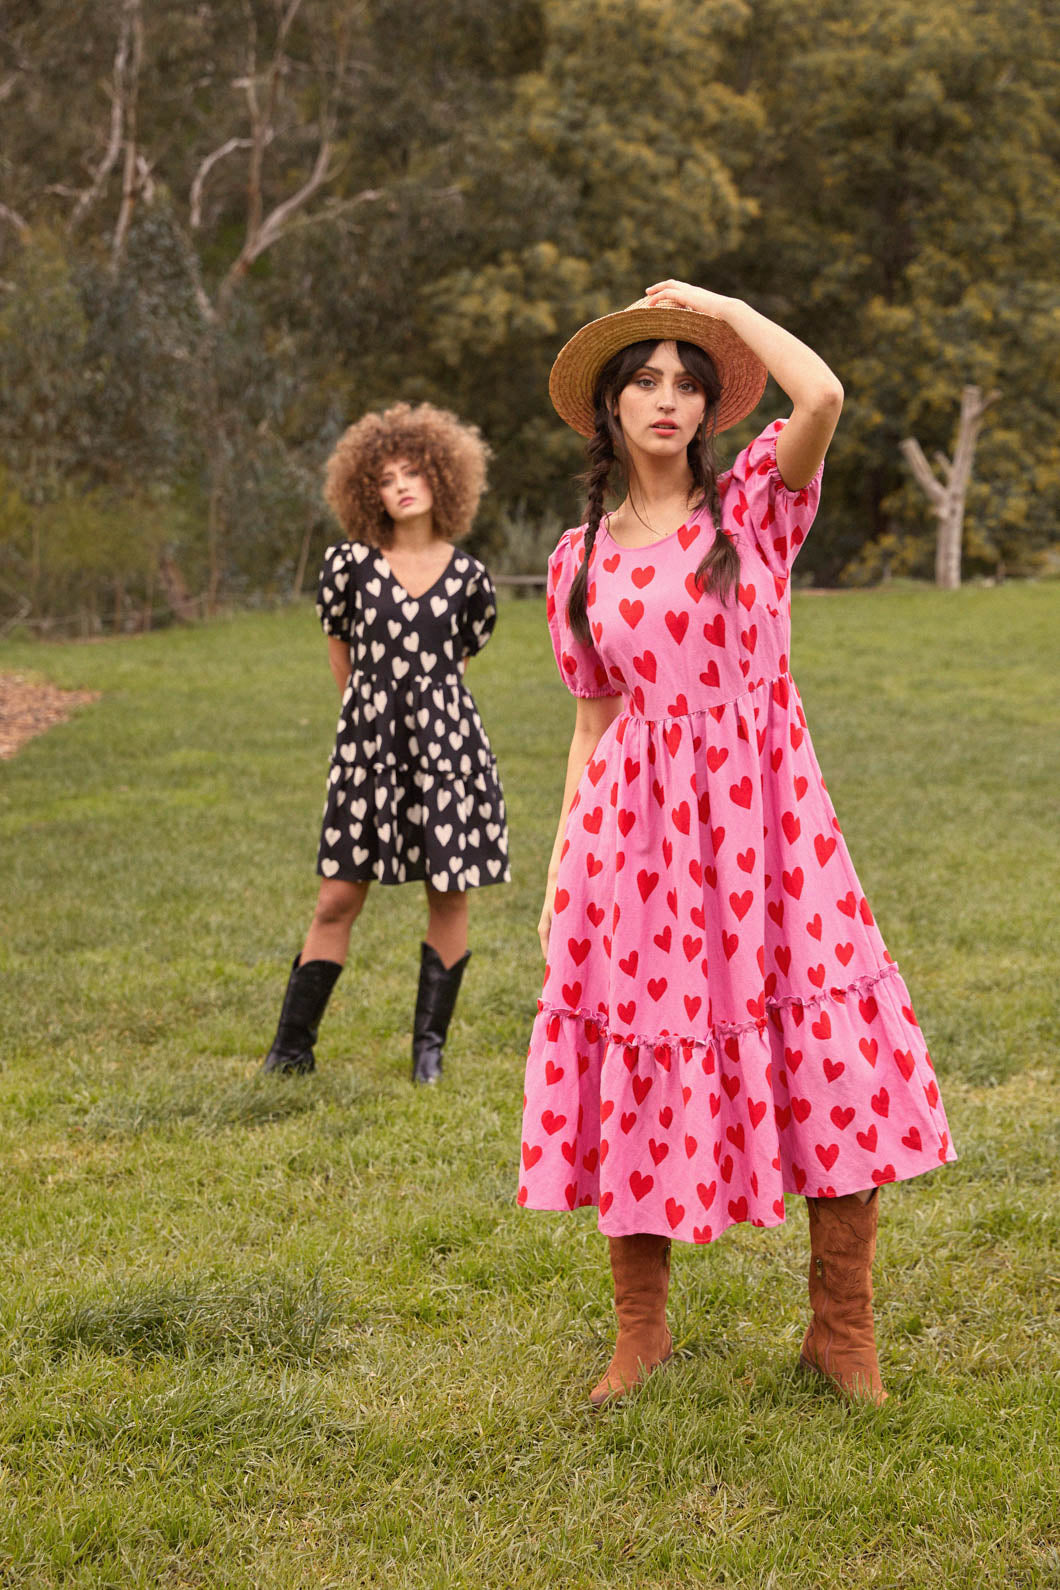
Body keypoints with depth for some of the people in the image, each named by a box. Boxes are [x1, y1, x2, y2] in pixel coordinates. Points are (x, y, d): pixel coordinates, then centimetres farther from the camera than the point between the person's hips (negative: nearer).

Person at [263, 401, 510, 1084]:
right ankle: (292, 1047, 10)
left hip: (446, 736, 1)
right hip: (368, 740, -1)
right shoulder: (350, 563, 1)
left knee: (449, 893, 3)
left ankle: (431, 1044, 17)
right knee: (338, 898, 0)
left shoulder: (468, 577, 3)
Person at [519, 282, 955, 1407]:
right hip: (637, 822, 2)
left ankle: (842, 1330, 9)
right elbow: (593, 719, 13)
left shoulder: (755, 501, 4)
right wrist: (560, 868, 7)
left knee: (838, 1067, -6)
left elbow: (824, 395, -16)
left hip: (763, 808, -1)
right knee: (645, 1071, 2)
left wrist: (719, 305, -2)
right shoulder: (582, 557, 10)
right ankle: (641, 1327, 19)